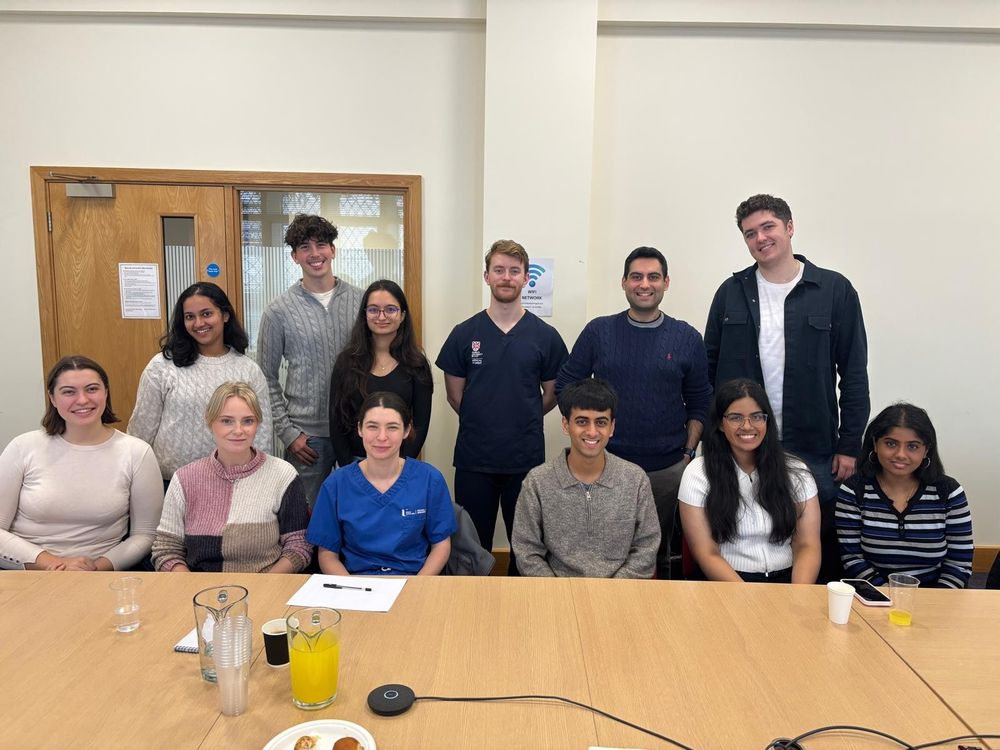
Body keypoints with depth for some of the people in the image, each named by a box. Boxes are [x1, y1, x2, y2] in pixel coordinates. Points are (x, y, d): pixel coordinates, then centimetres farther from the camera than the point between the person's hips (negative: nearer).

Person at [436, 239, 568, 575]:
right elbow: (455, 395, 6)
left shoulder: (545, 336, 0)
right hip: (474, 459, 0)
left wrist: (521, 423, 6)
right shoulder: (465, 333, 0)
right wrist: (484, 426, 7)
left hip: (526, 458, 0)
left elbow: (552, 394, 9)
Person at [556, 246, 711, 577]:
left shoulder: (686, 338, 3)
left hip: (668, 468, 1)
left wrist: (689, 452, -1)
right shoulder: (598, 331, 1)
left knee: (659, 555, 14)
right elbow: (566, 387, 5)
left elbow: (699, 403, 7)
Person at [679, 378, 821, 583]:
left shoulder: (796, 472, 5)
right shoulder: (698, 473, -2)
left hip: (787, 579, 3)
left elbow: (807, 546, 1)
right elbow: (707, 555, -6)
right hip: (727, 582, -2)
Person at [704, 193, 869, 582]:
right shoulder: (731, 292, 4)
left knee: (822, 546, 9)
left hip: (814, 449, -1)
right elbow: (711, 369, 6)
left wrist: (850, 445, -3)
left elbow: (854, 373, 0)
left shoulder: (835, 290, -1)